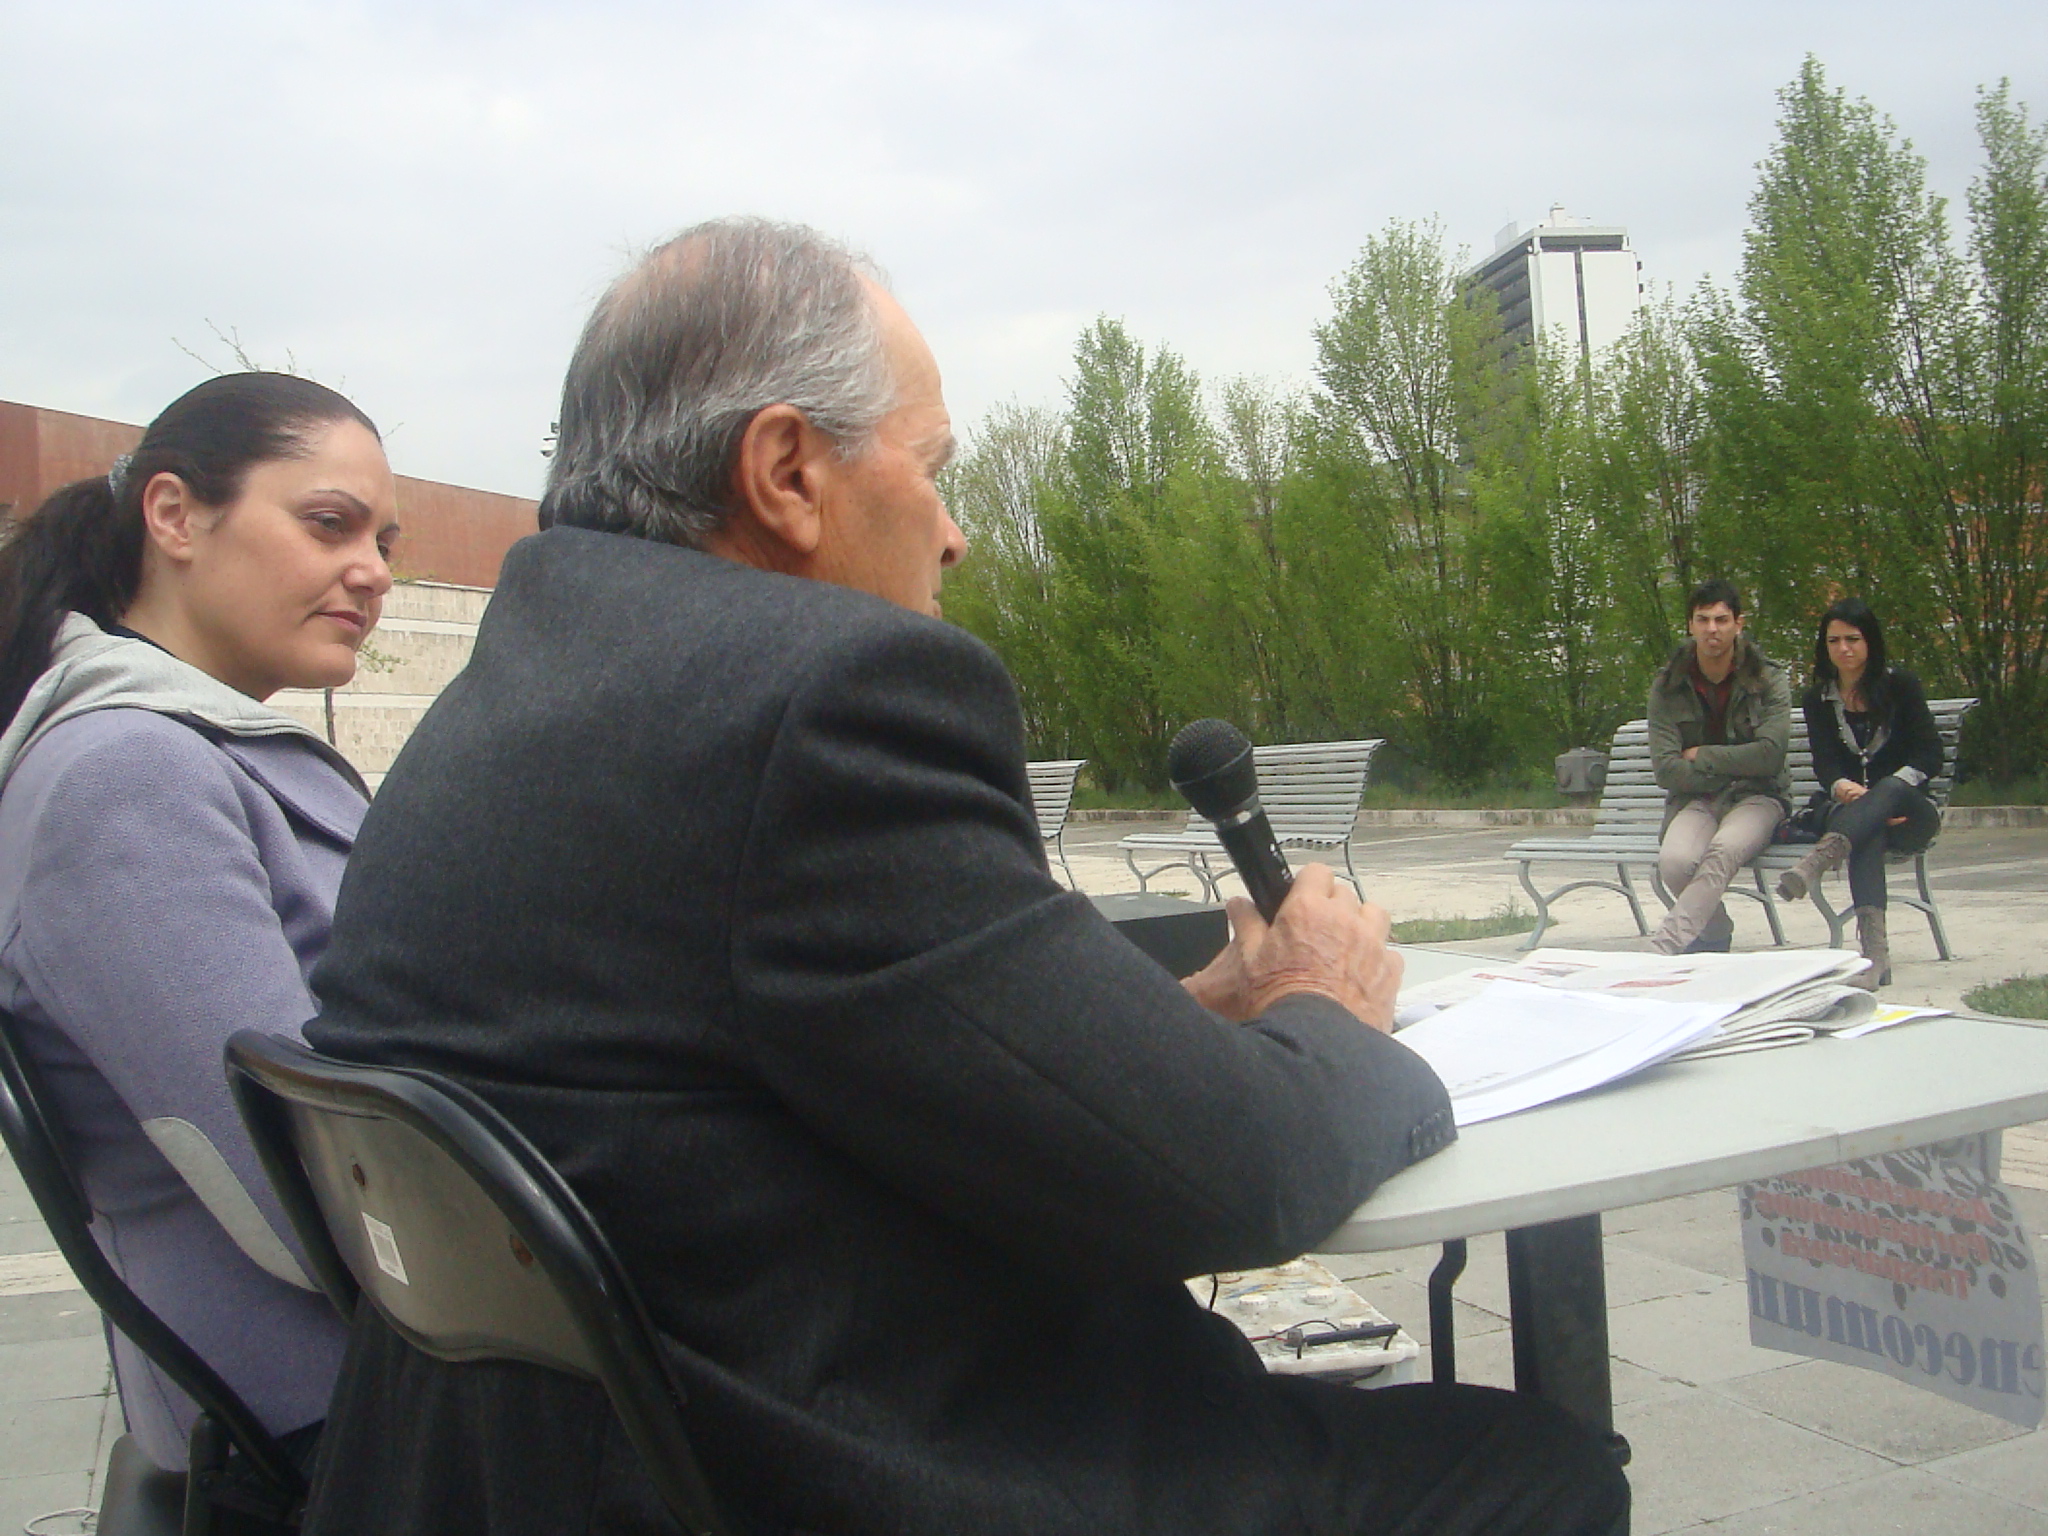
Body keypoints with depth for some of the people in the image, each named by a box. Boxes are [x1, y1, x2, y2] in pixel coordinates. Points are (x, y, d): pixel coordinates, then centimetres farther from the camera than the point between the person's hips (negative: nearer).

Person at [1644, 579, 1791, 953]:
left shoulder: (1768, 680, 0)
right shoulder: (1668, 686, 2)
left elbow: (1770, 754, -12)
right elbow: (1665, 768, -7)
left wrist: (1701, 755, -8)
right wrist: (1731, 768, -11)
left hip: (1757, 797, -2)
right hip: (1693, 799, 2)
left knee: (1724, 850, -36)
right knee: (1674, 860, -32)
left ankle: (1662, 948, -44)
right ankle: (1715, 932, -3)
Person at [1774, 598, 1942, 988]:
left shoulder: (1900, 685, 3)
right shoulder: (1817, 700, 8)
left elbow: (1930, 754, -5)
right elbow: (1824, 764, -5)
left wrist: (1878, 794, -22)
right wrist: (1843, 788, -30)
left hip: (1907, 809, 0)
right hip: (1851, 810, 1)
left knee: (1888, 787, -37)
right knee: (1868, 831, -38)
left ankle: (1817, 861, -66)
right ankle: (1874, 952, -58)